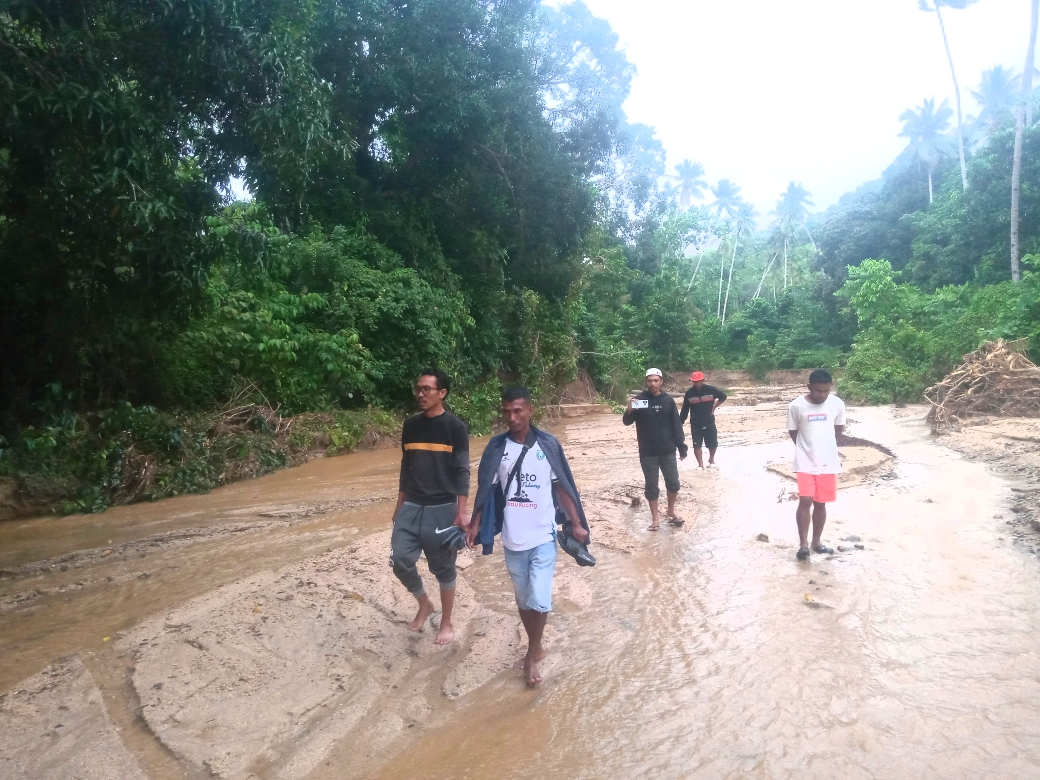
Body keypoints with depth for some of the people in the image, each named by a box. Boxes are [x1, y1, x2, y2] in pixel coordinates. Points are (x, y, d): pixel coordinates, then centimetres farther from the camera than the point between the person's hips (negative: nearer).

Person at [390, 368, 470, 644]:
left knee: (443, 568, 6)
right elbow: (406, 467, 13)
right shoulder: (410, 425, 6)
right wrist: (399, 506, 15)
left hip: (442, 508, -4)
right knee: (400, 560, -2)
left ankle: (446, 623, 25)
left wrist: (461, 512, -14)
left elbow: (462, 471, -9)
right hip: (412, 506, 5)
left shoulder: (455, 427, -8)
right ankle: (424, 603, 25)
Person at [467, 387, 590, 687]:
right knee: (523, 599, 15)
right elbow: (486, 490, 5)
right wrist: (475, 524, -1)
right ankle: (536, 648, 37)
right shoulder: (496, 447, -2)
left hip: (543, 536, -2)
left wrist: (576, 524, -3)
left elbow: (562, 487, 0)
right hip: (512, 538, 2)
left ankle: (531, 656, 15)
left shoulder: (548, 444, -6)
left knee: (539, 600, -8)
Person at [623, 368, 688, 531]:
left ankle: (671, 512, 29)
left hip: (668, 451, 2)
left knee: (673, 483, 8)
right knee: (651, 486, 5)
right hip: (648, 453, -2)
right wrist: (629, 411, -31)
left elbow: (676, 425, 4)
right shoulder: (639, 399, -5)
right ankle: (655, 517, 18)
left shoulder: (668, 400, 1)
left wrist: (682, 447, 1)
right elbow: (627, 422, -9)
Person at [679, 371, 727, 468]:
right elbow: (684, 410, -1)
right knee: (697, 445, -2)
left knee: (713, 444, 10)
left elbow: (723, 397, 8)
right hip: (695, 424, 0)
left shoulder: (711, 390, -8)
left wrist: (714, 407, 1)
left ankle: (711, 460, 36)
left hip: (709, 422, 0)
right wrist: (680, 423, -4)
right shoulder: (689, 393, -5)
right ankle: (701, 464, 10)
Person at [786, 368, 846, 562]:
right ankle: (803, 544, -2)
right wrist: (809, 449, 6)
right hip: (805, 462, -3)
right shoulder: (797, 405, -11)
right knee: (805, 500, -12)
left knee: (821, 503, 11)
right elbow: (793, 432, 2)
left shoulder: (837, 404, -4)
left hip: (828, 462, 3)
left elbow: (838, 429, 12)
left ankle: (816, 542, 24)